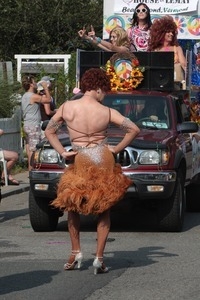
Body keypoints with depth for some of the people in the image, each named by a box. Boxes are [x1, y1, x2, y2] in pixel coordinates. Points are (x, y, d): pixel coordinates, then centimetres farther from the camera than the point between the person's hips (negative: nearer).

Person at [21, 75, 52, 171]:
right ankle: (32, 169, -12)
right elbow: (48, 99, -14)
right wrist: (45, 88, -2)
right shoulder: (33, 96, -15)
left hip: (27, 125, 10)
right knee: (33, 150, -10)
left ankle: (30, 168, 12)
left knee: (29, 148, 10)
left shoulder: (25, 96, 16)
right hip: (33, 126, -10)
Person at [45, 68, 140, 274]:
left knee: (72, 207, 20)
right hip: (104, 162, 0)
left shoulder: (66, 108, -4)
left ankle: (76, 253, 17)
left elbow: (49, 131, 5)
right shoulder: (106, 112, -7)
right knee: (103, 212, 11)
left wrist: (62, 152, 8)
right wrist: (116, 149, 2)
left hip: (81, 164, 0)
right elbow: (134, 129, -7)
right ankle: (99, 259, 5)